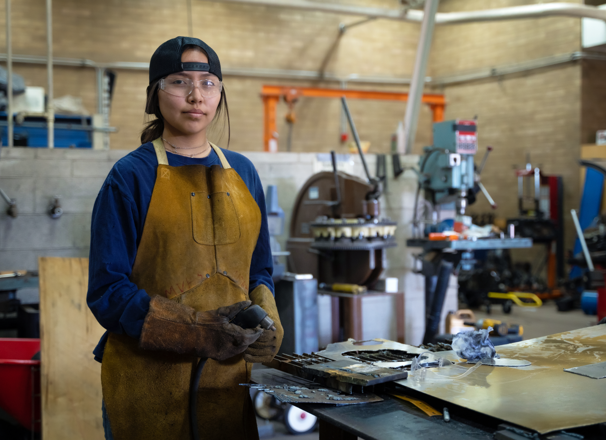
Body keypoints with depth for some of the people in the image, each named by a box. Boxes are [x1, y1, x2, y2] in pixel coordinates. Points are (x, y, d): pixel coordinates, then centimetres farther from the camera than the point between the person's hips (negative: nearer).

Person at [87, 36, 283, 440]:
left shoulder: (243, 173, 8)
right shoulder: (131, 176, -7)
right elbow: (107, 290, -11)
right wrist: (198, 333, -23)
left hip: (229, 375, 5)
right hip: (149, 379, -4)